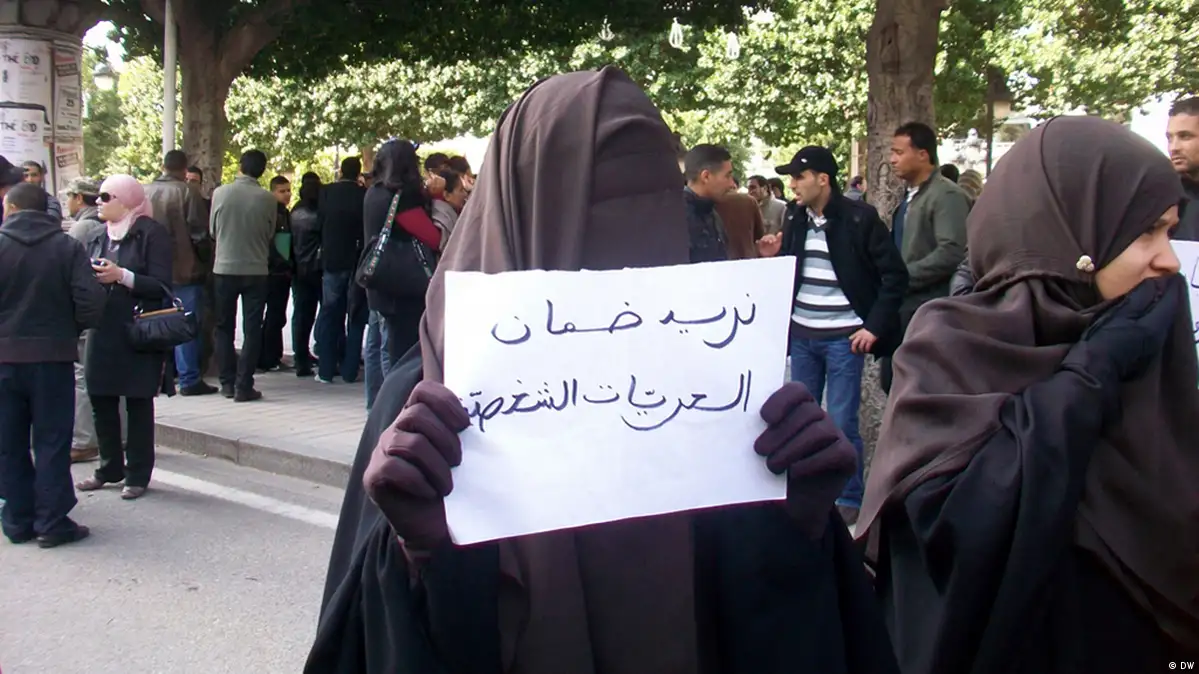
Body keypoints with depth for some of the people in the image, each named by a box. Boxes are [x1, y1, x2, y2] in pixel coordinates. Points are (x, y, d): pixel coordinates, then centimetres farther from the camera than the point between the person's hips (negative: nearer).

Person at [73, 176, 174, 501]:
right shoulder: (98, 239, 14)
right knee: (101, 400, 9)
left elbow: (161, 286, -12)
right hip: (103, 332, 6)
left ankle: (138, 474, 11)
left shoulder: (152, 234, -6)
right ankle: (110, 467, 24)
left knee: (138, 402, 2)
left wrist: (121, 276, -22)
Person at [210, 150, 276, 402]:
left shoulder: (220, 193, -6)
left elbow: (212, 231, 4)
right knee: (252, 330, 5)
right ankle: (244, 386, 2)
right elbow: (270, 235, 2)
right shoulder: (268, 199, -9)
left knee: (224, 327, 14)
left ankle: (228, 382, 15)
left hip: (224, 269, 1)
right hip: (256, 270, -1)